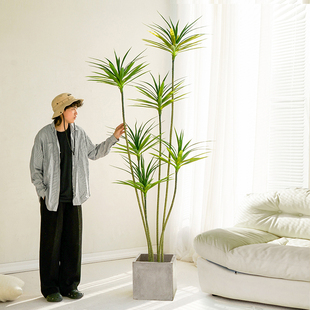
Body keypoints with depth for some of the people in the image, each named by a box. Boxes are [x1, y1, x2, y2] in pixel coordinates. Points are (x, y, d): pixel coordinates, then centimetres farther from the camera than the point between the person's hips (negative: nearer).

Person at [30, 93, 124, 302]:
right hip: (52, 199, -4)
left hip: (73, 198, 5)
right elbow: (35, 169, -3)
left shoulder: (78, 133, 5)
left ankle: (69, 285, 22)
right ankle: (50, 288, 17)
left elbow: (94, 153, 18)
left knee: (73, 241, 9)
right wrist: (43, 193, -9)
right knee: (51, 242, 3)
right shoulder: (44, 135, -9)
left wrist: (114, 138, 10)